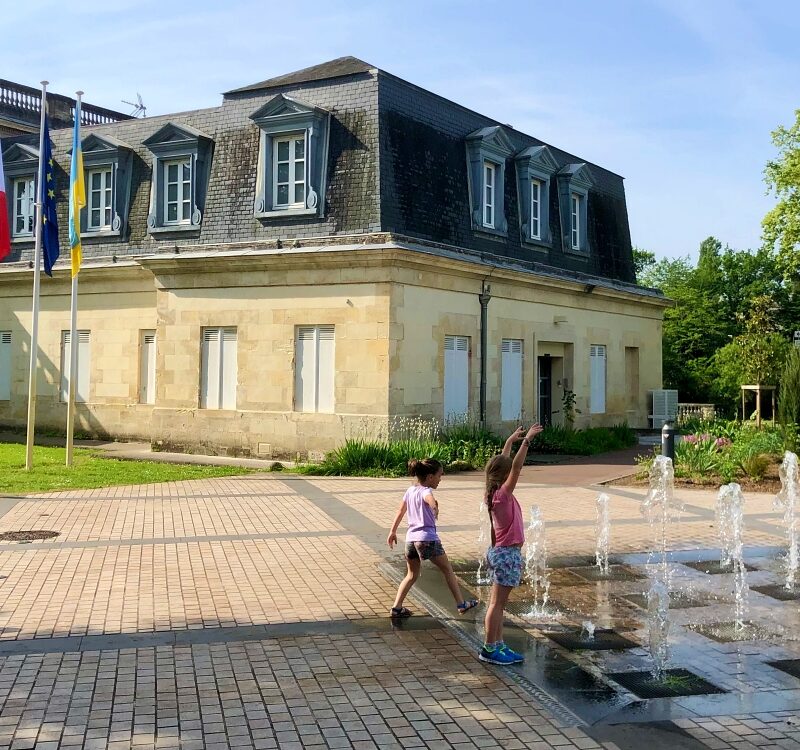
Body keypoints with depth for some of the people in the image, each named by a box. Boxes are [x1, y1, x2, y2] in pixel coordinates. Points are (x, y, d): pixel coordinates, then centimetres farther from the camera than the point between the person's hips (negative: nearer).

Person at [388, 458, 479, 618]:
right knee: (448, 570, 10)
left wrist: (393, 531, 30)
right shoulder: (425, 491, -9)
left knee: (412, 575, 18)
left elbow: (400, 512, 22)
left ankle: (397, 607, 9)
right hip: (428, 538, -7)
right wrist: (435, 507, -51)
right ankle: (461, 604, 16)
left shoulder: (410, 491, 12)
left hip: (411, 538, 7)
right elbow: (429, 499, -35)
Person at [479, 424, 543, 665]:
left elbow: (504, 463, 17)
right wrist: (526, 440, -25)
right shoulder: (503, 494, -18)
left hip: (499, 552, 9)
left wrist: (511, 440, 23)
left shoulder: (494, 493, 5)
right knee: (497, 603, -3)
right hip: (507, 554, -9)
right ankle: (489, 649, 3)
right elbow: (517, 466, -27)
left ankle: (499, 645, 21)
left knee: (498, 602, 13)